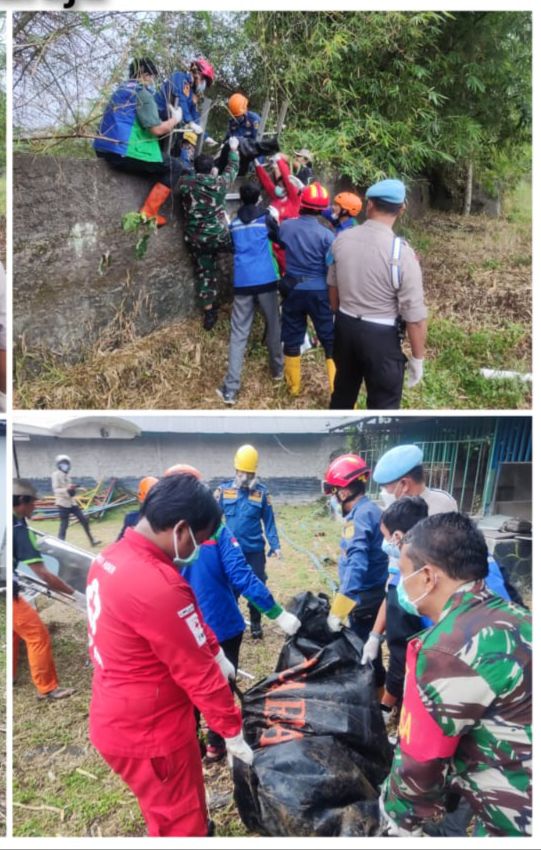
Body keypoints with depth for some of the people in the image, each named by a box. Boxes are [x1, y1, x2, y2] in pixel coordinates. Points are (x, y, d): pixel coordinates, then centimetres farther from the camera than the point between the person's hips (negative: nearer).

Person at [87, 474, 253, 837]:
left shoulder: (112, 558, -2)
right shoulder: (157, 586, -33)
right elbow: (197, 672, -23)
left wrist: (215, 651, 10)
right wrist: (233, 731, -10)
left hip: (120, 719, 9)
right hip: (148, 731, -9)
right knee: (182, 825, 13)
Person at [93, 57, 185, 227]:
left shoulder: (123, 90, 22)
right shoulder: (142, 93, -6)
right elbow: (156, 129, -14)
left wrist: (168, 124, 24)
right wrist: (175, 119, 4)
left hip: (108, 149, 9)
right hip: (123, 151, -9)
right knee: (174, 167, -1)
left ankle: (148, 212, 19)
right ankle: (148, 214, -8)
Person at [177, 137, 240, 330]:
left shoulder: (184, 183, -5)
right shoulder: (220, 182, -5)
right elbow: (232, 169, 13)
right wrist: (233, 149, 29)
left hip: (196, 240, 2)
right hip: (220, 236, -2)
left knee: (204, 274, 11)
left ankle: (209, 313, 14)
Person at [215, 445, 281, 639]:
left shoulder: (262, 492, -5)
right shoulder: (224, 489, -5)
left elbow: (269, 521, 1)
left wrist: (275, 545, -3)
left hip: (255, 550, 0)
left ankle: (255, 624, 27)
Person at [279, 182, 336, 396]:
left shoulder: (285, 226, -3)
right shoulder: (326, 235, -14)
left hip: (292, 289, 3)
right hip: (318, 291, -3)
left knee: (291, 338, 16)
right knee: (331, 340, 4)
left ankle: (293, 385, 28)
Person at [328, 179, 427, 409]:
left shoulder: (341, 239, -5)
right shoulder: (401, 253, -21)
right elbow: (415, 317, -19)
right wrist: (417, 359, -6)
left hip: (345, 328, 6)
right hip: (381, 336, -5)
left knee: (343, 389, 26)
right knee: (383, 404, 11)